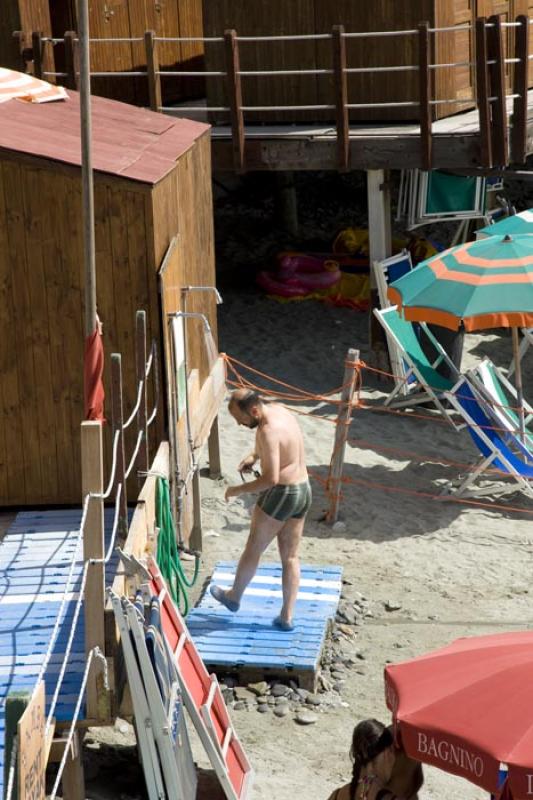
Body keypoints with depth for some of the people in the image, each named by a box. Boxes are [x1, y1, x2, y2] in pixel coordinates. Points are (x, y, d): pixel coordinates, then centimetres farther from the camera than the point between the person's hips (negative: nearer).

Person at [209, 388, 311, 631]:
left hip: (280, 494, -9)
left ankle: (234, 596, 32)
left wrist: (238, 490, -17)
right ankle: (287, 616, 17)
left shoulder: (268, 431, -24)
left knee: (253, 549, 13)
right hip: (303, 492, 9)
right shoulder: (278, 410, 5)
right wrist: (254, 455, 11)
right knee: (290, 557, 13)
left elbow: (271, 478, -28)